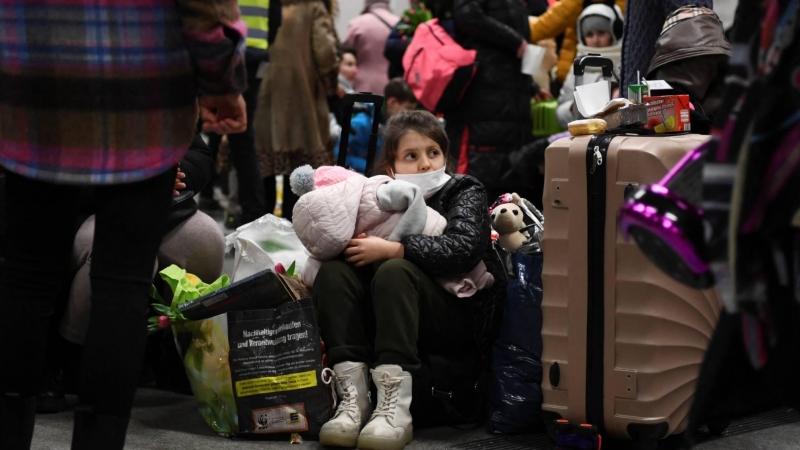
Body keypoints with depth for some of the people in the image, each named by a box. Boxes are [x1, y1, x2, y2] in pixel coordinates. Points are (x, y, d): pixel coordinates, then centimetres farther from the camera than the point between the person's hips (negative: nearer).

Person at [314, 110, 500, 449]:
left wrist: (392, 249, -22)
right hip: (381, 323, 4)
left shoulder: (465, 192, 4)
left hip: (459, 321, -4)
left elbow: (464, 247, -17)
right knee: (333, 272, -17)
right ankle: (353, 398, -30)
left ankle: (395, 408, -39)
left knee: (395, 271, -30)